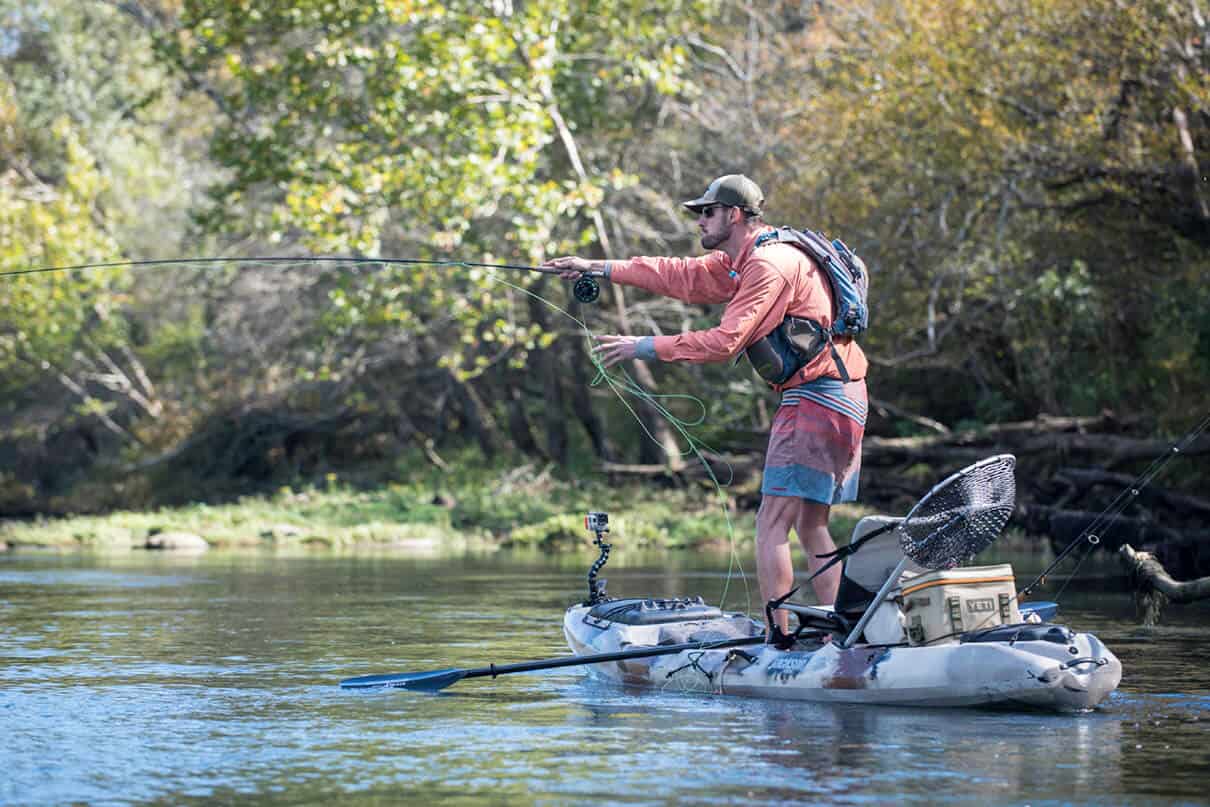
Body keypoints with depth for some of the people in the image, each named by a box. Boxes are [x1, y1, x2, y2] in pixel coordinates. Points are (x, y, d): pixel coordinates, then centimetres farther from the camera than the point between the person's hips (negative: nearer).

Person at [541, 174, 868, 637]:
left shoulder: (770, 264, -16)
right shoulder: (742, 260, 17)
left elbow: (725, 342, -21)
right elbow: (682, 276, 22)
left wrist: (645, 347, -14)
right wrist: (599, 268, 21)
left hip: (816, 399, -11)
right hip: (834, 402, 11)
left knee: (772, 524, -13)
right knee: (810, 526, 12)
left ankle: (776, 640, -18)